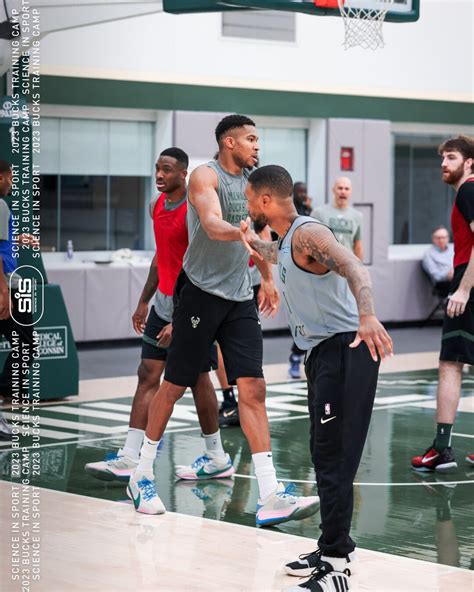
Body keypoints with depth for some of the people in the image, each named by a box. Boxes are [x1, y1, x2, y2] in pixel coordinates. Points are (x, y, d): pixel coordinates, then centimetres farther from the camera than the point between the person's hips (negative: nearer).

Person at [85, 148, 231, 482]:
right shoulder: (158, 206, 8)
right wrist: (145, 301, 19)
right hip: (163, 303, 8)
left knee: (198, 379, 3)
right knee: (148, 376, 2)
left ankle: (218, 459, 18)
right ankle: (129, 459, 0)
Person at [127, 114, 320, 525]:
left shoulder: (252, 180, 12)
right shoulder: (206, 176, -10)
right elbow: (213, 225, -28)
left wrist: (268, 279, 28)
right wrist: (244, 232, -47)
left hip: (240, 298, 6)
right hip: (202, 292, -6)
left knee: (253, 389, -5)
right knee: (174, 386, 4)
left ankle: (270, 497, -11)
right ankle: (143, 476, 22)